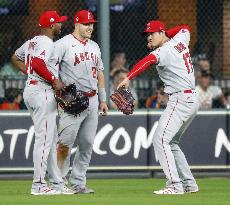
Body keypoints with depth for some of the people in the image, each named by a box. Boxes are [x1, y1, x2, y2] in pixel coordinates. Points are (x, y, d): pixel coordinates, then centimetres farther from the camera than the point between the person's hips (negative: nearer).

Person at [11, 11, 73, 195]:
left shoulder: (32, 42, 17)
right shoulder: (47, 43, -12)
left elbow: (15, 58, 29)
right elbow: (37, 63, -27)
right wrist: (54, 80, -18)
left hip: (30, 89, 10)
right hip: (42, 92, -10)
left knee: (51, 140, 12)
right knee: (44, 139, -9)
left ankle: (59, 182, 13)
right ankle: (38, 185, -9)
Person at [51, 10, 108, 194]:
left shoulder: (94, 46, 17)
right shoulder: (64, 44, -5)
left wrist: (103, 99, 21)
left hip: (92, 99, 7)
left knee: (87, 144, 6)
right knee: (65, 142, -11)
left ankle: (78, 184, 12)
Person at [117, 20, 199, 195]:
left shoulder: (164, 51, -12)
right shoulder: (180, 40, 12)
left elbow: (147, 61, -32)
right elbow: (185, 28, 35)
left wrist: (128, 78, -45)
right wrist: (162, 39, 24)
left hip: (180, 100, -10)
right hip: (193, 100, 10)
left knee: (160, 139, -15)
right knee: (171, 142, 18)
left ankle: (175, 185, -24)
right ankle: (189, 184, 15)